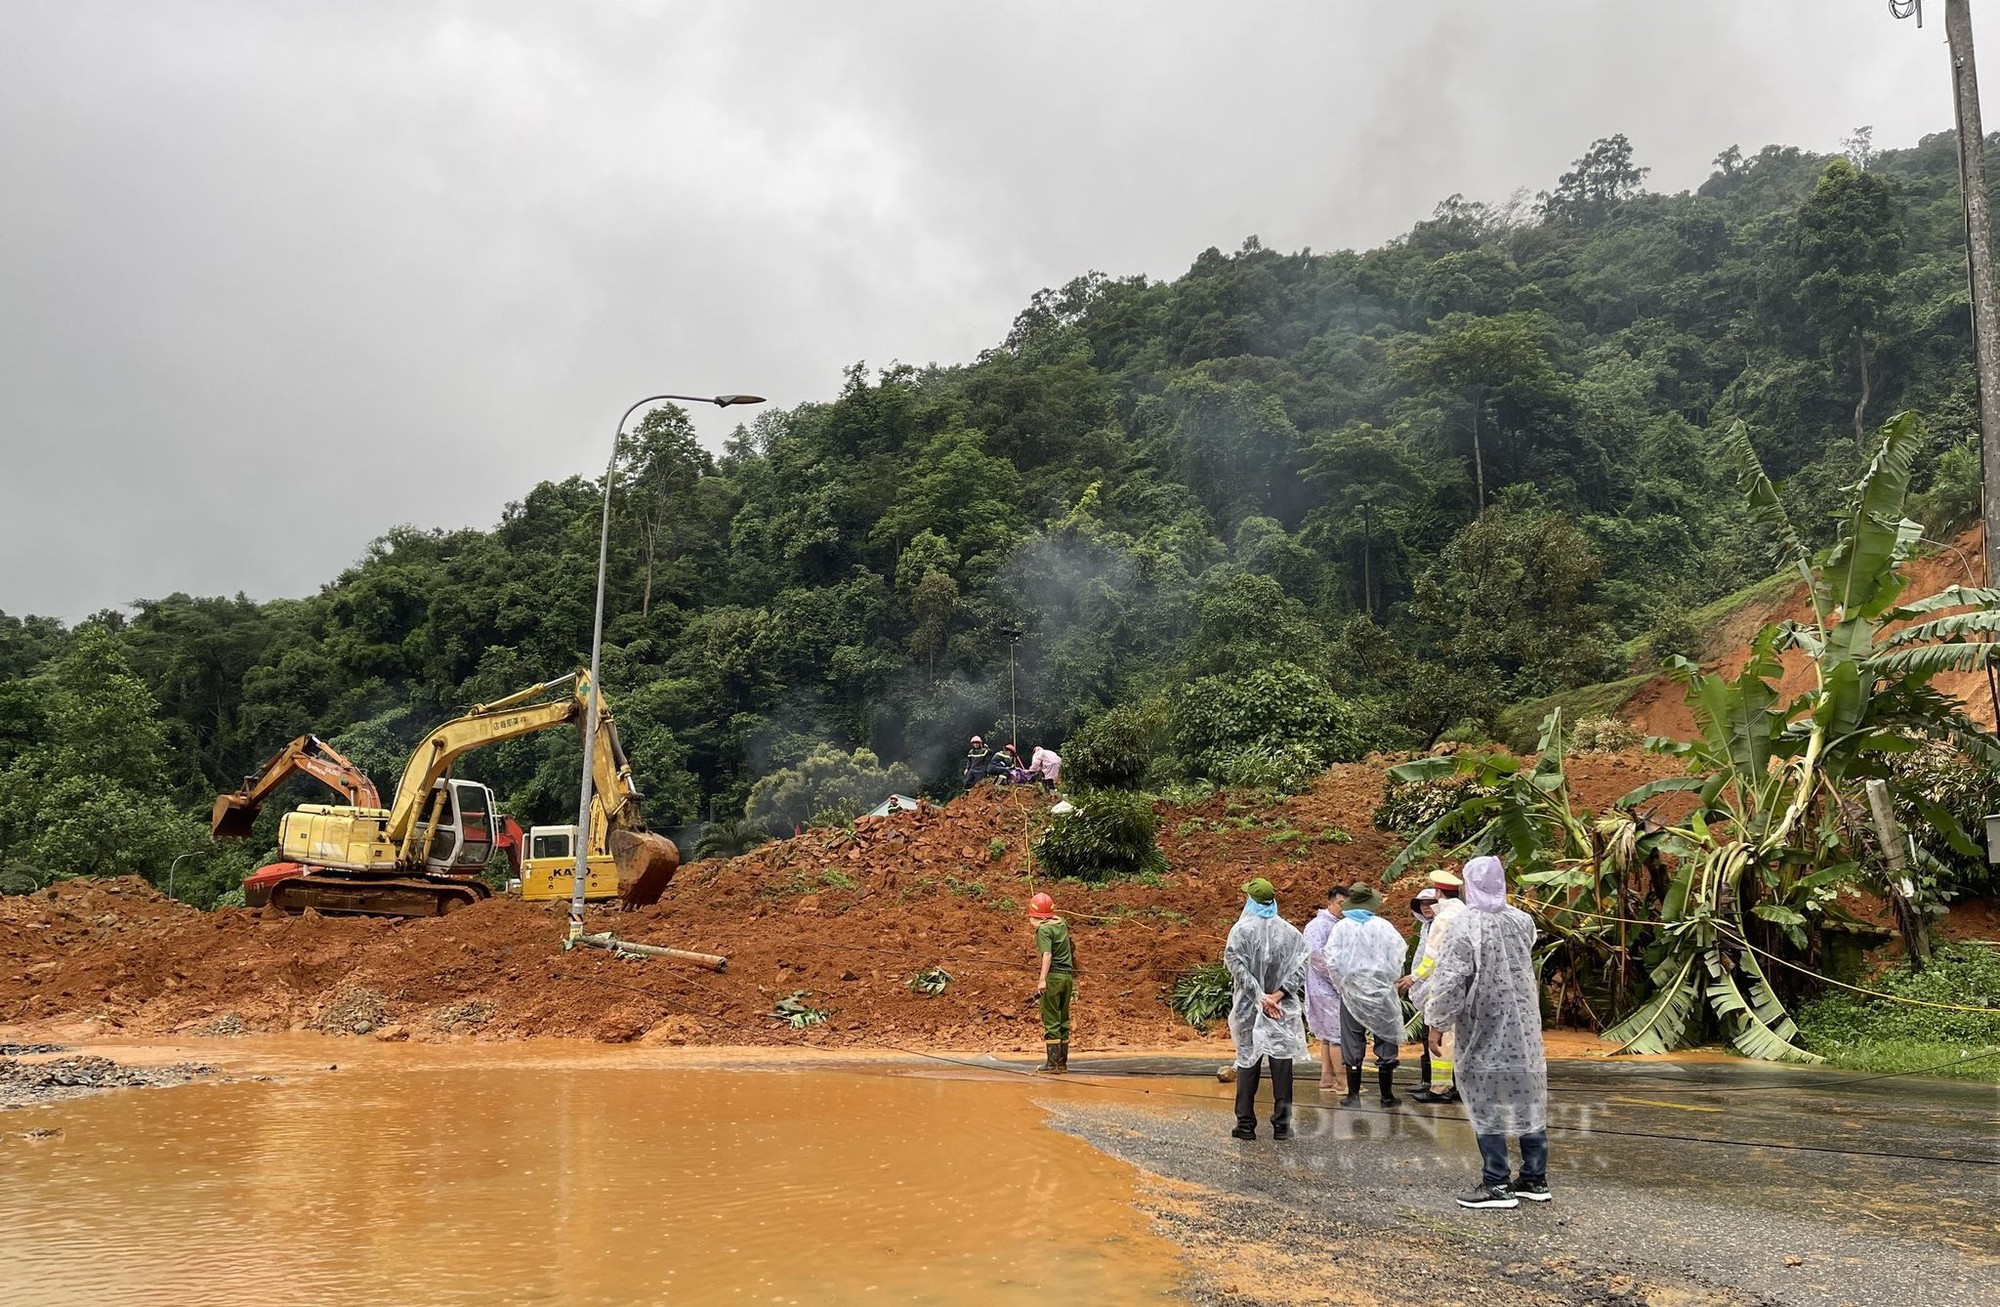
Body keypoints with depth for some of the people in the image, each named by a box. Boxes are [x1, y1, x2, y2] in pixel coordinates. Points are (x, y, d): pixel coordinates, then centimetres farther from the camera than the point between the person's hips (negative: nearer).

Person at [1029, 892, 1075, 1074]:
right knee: (1063, 1021, 13)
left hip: (1053, 977, -7)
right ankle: (1063, 1063, 17)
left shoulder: (1044, 929, -11)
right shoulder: (1062, 923, 11)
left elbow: (1047, 955, -24)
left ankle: (1052, 1064, -2)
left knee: (1051, 1021, -2)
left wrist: (1042, 980, -32)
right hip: (1068, 975, 7)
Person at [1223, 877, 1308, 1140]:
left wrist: (1260, 997, -12)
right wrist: (1278, 995, -11)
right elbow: (1301, 965, -7)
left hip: (1249, 1008, -1)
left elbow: (1237, 967, -14)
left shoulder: (1241, 930, -6)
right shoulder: (1289, 931, 1)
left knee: (1248, 1063, 8)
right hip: (1284, 1010, 1)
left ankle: (1246, 1123, 10)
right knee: (1282, 1064, 7)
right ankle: (1282, 1124, 9)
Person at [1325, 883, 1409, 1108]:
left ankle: (1353, 1095, 9)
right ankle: (1387, 1095, 11)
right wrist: (1392, 980, 7)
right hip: (1381, 991, -1)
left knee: (1352, 1044, 8)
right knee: (1385, 1041, 9)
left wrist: (1341, 983, 7)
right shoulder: (1383, 925, -7)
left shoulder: (1341, 927, -6)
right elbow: (1399, 953, -6)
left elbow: (1332, 960, -8)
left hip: (1351, 991, 1)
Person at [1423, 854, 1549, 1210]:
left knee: (1487, 1106, 3)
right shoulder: (1523, 921, 0)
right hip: (1524, 1030, 5)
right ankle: (1535, 1178, 22)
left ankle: (1496, 1184, 4)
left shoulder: (1467, 926, -17)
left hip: (1484, 1033, -5)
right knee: (1528, 1101, 13)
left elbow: (1449, 981, -19)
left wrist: (1437, 1019, -7)